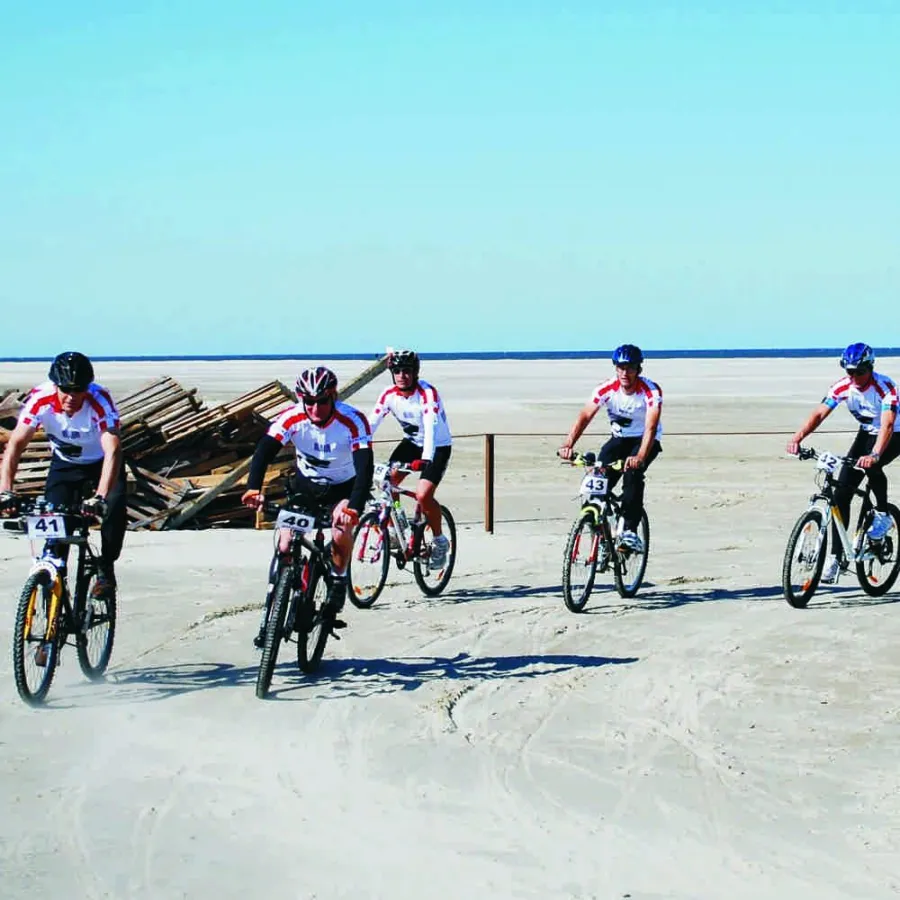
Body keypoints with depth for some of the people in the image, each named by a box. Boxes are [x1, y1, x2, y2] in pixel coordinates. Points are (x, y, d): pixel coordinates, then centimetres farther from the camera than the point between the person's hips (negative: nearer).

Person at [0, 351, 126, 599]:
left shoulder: (100, 401, -34)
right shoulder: (39, 400, -29)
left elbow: (113, 451, -42)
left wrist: (100, 497, -55)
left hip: (101, 463, -2)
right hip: (64, 464, 2)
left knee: (115, 508, -27)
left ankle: (106, 569, -7)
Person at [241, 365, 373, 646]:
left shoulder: (353, 421, -30)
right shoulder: (291, 418, -25)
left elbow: (365, 469, -38)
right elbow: (264, 452, -33)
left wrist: (354, 508, -53)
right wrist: (253, 488, -52)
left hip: (343, 487, -2)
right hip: (306, 483, 2)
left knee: (341, 532, -27)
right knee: (286, 541, -11)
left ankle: (337, 586, 1)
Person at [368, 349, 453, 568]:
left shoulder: (427, 393, -26)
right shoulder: (389, 394, -12)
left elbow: (431, 427, -38)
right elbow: (371, 423, -17)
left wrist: (425, 459, -52)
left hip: (438, 446, -5)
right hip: (411, 442, 5)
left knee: (423, 495, -22)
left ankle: (440, 541, 0)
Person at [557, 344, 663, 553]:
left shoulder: (651, 391, -25)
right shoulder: (607, 388, -17)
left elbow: (651, 427, -37)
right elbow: (584, 416, -26)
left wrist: (640, 457, -54)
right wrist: (568, 445, -43)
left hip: (645, 441, -3)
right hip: (619, 439, 3)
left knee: (632, 473, -31)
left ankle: (629, 531, -25)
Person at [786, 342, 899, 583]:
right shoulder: (842, 387, -16)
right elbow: (819, 413, -24)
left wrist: (874, 454, -57)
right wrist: (797, 437, -42)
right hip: (867, 433, 5)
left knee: (871, 465, -37)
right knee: (842, 492, -8)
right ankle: (835, 557, -3)